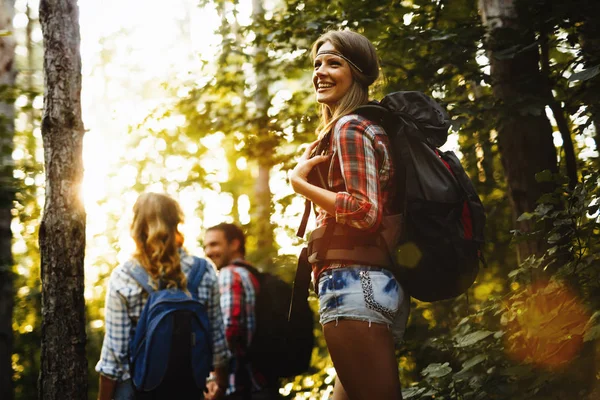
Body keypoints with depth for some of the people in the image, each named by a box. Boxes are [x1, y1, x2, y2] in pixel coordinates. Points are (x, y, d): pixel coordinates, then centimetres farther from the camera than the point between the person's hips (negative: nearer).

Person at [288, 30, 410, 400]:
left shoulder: (348, 128, -8)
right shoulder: (371, 126, 22)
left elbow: (366, 214, -19)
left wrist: (299, 181, -10)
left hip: (355, 283, -10)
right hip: (383, 282, 10)